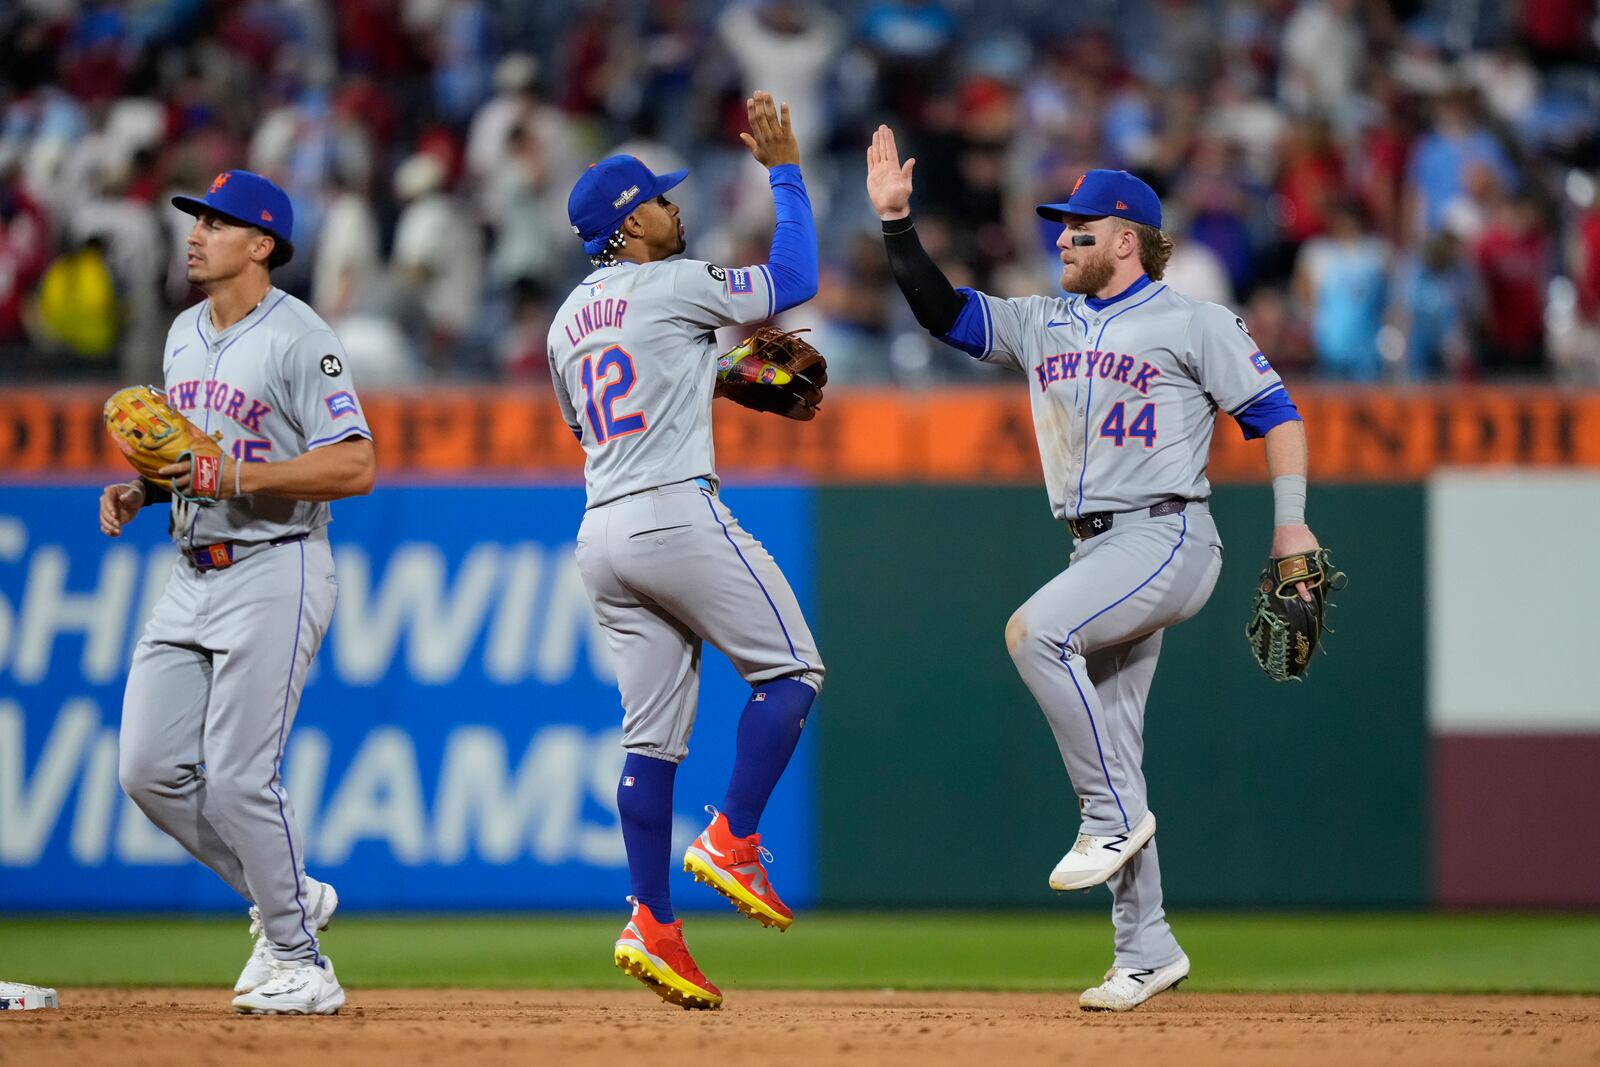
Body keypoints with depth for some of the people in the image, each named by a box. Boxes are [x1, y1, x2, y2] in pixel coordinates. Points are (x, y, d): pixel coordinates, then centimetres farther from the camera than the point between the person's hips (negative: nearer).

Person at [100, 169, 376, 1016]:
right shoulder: (184, 335, 14)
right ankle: (285, 897, 19)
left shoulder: (299, 340, -12)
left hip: (273, 573, -8)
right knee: (149, 769, 2)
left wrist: (238, 476, -25)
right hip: (192, 576, 8)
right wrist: (143, 491, 5)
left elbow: (355, 467, -18)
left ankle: (300, 962, 1)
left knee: (237, 777, -12)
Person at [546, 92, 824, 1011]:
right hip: (675, 513, -8)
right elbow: (796, 279, -3)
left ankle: (655, 925, -1)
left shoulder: (569, 319, 18)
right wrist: (784, 169, 5)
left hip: (601, 535, 8)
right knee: (791, 667, 4)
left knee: (654, 732, 6)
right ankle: (733, 841, -6)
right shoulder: (673, 286, -5)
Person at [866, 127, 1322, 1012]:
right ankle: (1146, 952, 9)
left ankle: (1114, 815, -19)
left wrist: (1290, 521, -12)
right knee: (1106, 761, 4)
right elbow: (940, 310, 12)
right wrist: (896, 222, 0)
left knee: (1035, 631, -29)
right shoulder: (1042, 326, 16)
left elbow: (1272, 410, -2)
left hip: (1167, 538, -7)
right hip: (1096, 552, 7)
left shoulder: (1194, 324, -1)